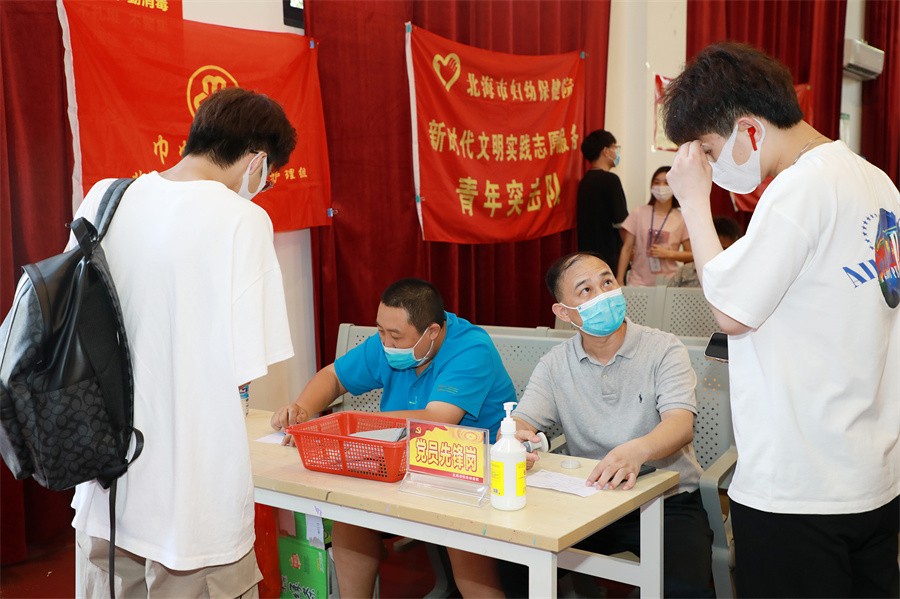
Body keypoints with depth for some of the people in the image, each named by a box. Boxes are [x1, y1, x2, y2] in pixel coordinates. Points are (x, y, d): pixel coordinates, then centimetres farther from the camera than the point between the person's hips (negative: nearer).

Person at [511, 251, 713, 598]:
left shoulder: (663, 349, -6)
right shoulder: (555, 364, 5)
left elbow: (681, 424, -20)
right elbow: (519, 423, -4)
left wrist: (636, 451, -43)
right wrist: (513, 438, -31)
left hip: (669, 501, -3)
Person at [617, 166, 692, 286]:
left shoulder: (681, 219, 2)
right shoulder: (638, 214, 2)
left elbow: (691, 255, 5)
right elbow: (626, 249, 1)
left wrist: (668, 254, -11)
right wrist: (619, 281, -4)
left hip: (667, 283, 0)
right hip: (638, 282, 0)